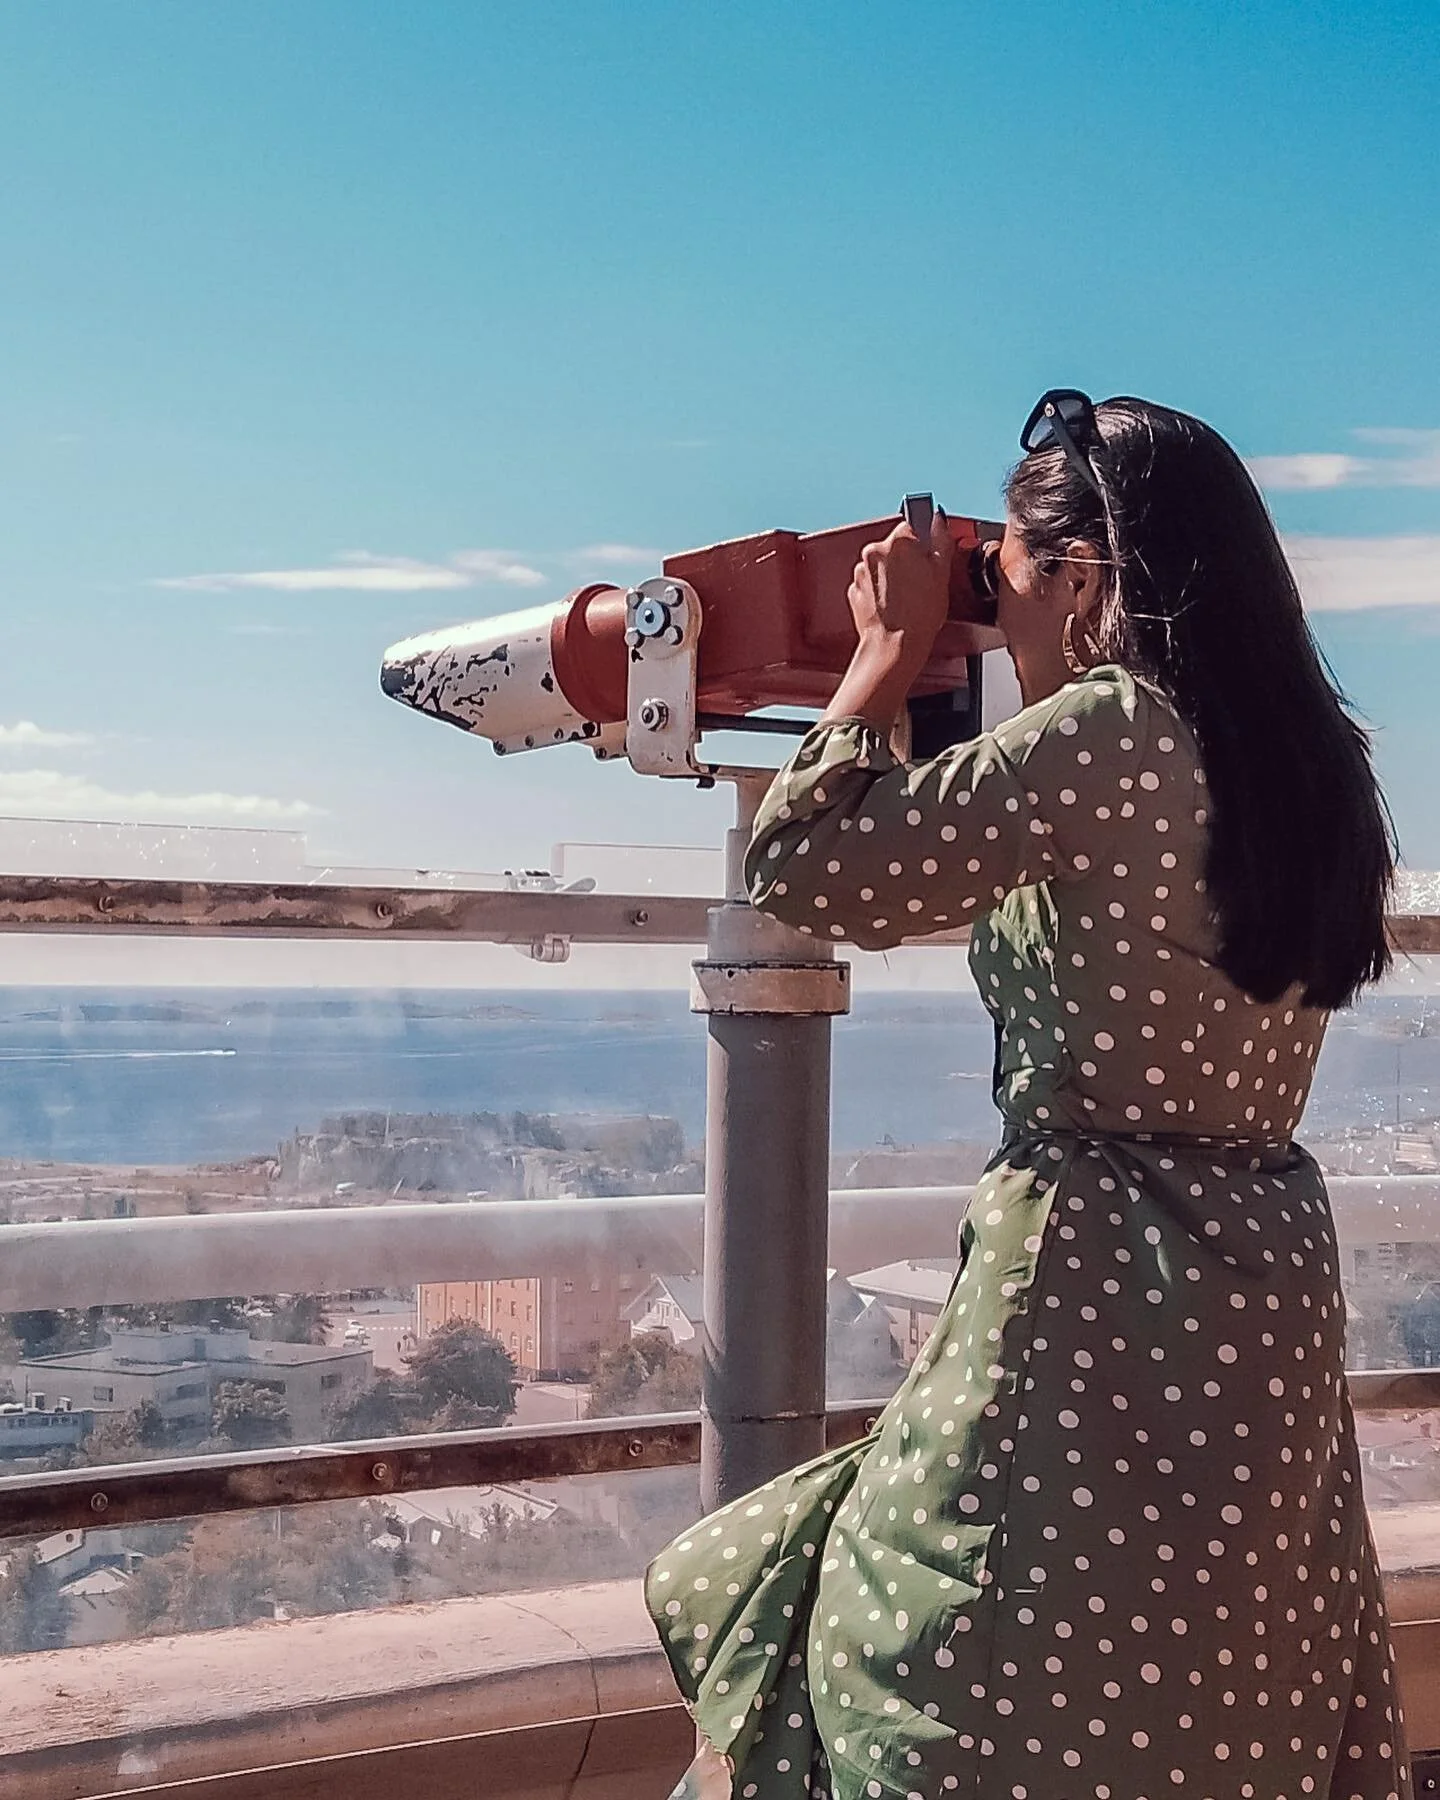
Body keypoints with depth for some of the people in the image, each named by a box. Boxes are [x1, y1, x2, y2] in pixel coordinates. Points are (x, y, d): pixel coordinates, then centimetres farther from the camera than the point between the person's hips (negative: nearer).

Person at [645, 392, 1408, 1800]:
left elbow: (802, 873, -13)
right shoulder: (1309, 761, 10)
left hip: (1100, 1299, -9)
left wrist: (891, 651, 0)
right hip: (1272, 1288, 9)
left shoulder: (1110, 731, -16)